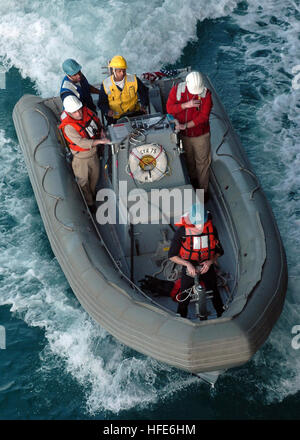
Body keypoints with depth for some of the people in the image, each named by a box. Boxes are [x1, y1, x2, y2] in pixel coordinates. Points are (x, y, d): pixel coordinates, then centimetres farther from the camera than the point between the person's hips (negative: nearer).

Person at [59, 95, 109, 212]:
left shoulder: (86, 111, -14)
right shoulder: (68, 127, -34)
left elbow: (97, 120, 8)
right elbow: (81, 142, -36)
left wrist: (101, 130, -7)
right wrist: (99, 141, -40)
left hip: (93, 152, 7)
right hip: (81, 157, -7)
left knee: (95, 175, 28)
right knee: (83, 181, 13)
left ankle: (92, 193, 56)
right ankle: (88, 203, 36)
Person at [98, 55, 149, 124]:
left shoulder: (133, 80, -2)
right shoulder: (105, 84, -3)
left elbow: (143, 92, 15)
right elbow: (102, 103, 5)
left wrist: (143, 106, 2)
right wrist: (107, 111, -15)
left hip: (134, 113, 1)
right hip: (115, 117, -1)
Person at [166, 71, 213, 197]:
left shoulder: (206, 93, -19)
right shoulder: (177, 89, -13)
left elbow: (204, 116, -22)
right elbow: (169, 108, -15)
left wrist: (185, 126, -29)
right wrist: (186, 105, -30)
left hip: (200, 135, -2)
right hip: (182, 134, 2)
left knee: (202, 162, 9)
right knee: (188, 159, 22)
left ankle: (203, 189, 24)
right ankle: (193, 179, 48)